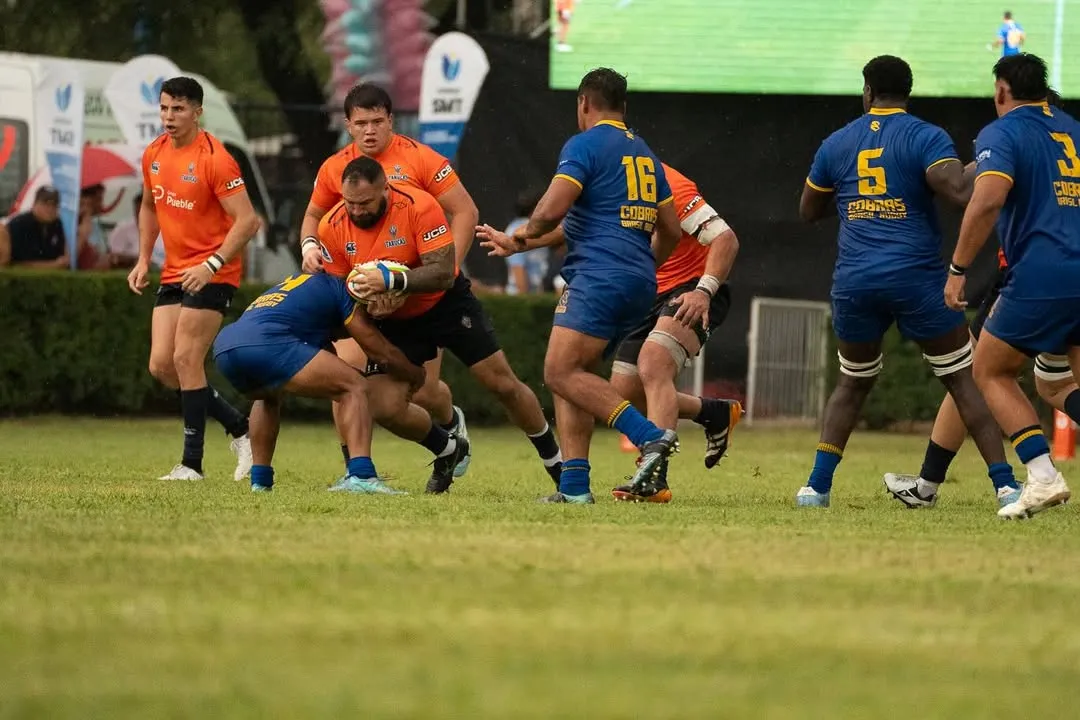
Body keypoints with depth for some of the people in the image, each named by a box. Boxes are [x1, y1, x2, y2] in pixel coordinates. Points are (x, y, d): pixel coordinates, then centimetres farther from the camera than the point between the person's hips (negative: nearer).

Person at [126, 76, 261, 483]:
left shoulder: (214, 159, -17)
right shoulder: (153, 155, 6)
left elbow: (247, 220, -19)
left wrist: (212, 265, -28)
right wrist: (143, 259, 14)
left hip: (211, 276, -8)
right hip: (173, 275, 8)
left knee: (186, 359, -13)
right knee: (161, 365, 1)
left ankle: (192, 463, -6)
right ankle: (238, 427, 17)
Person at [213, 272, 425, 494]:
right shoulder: (343, 292, 16)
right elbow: (384, 355, 18)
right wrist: (415, 375, 35)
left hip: (223, 348, 8)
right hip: (266, 345, -8)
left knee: (269, 396, 39)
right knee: (353, 388, 2)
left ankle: (260, 480, 29)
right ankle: (360, 476, -15)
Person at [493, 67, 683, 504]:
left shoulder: (584, 145, -4)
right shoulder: (643, 153, 21)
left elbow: (552, 210, -15)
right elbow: (671, 230, 26)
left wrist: (527, 234, 6)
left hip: (599, 278, -9)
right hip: (639, 283, 9)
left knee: (561, 373, -13)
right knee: (572, 375, 10)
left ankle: (650, 436, -24)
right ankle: (574, 485, 0)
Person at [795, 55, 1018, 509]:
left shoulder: (836, 144, 10)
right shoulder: (925, 138, -3)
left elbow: (809, 210, 21)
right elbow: (960, 192, -17)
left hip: (855, 282, 3)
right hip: (917, 279, -3)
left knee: (852, 384, 20)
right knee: (964, 381, 5)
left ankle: (818, 485, 9)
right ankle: (1005, 485, -3)